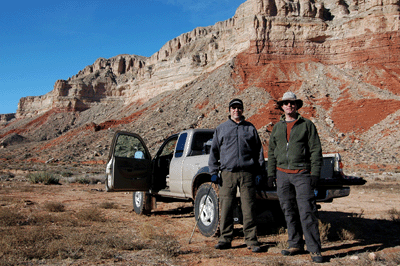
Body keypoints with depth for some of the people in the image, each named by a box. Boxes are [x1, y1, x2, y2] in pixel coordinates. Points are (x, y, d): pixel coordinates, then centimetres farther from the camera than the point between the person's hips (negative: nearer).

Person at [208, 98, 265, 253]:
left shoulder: (250, 128, 15)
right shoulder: (221, 129, 15)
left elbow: (258, 151, 15)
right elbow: (214, 151, 15)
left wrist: (259, 171, 8)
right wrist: (214, 171, 6)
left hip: (247, 173, 0)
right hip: (227, 173, 0)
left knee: (249, 207, -1)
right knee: (226, 207, -1)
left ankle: (251, 240, 7)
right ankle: (225, 239, 11)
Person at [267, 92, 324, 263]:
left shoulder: (307, 125, 3)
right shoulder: (277, 127, 15)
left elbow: (316, 150, 0)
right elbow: (271, 151, 18)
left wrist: (315, 173, -8)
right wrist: (271, 173, 11)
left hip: (302, 174, -4)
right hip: (282, 174, 4)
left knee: (307, 212, -9)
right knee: (289, 212, 7)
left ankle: (314, 249, -2)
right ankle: (296, 245, 18)